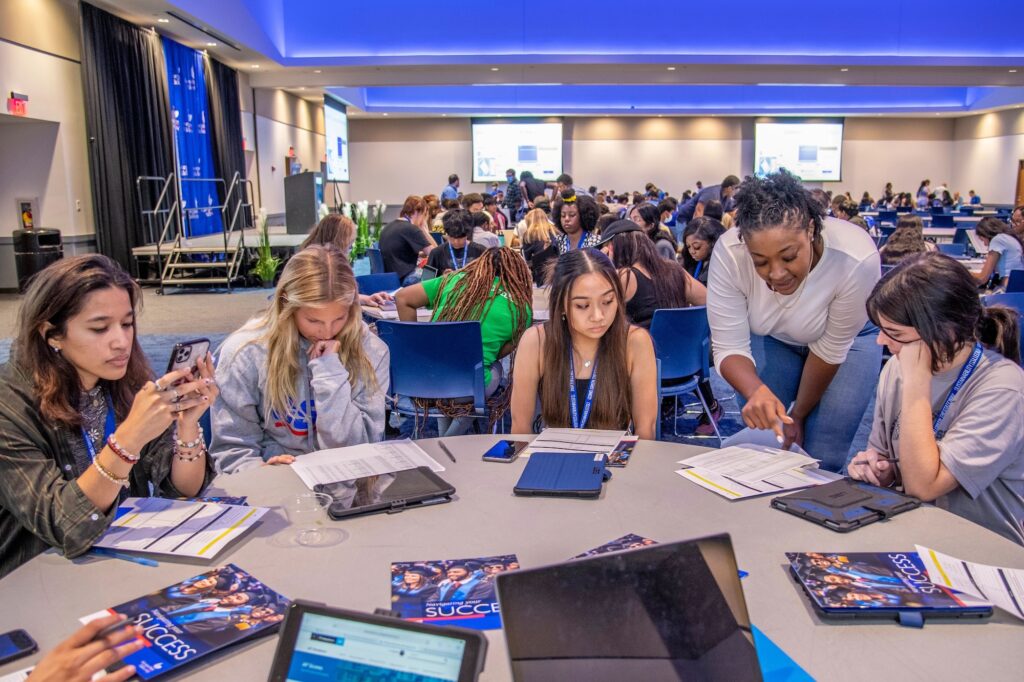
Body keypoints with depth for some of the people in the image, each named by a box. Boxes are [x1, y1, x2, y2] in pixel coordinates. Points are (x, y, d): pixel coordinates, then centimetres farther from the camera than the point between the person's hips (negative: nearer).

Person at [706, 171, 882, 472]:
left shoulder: (856, 259, -36)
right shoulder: (728, 253, -33)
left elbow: (831, 349, -21)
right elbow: (729, 347, -26)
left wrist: (799, 415, -9)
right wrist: (756, 391, -46)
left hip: (847, 338, -1)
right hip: (770, 336, 2)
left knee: (822, 462, -7)